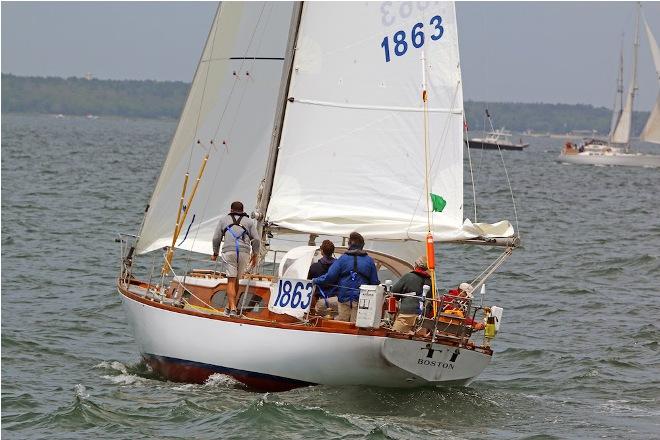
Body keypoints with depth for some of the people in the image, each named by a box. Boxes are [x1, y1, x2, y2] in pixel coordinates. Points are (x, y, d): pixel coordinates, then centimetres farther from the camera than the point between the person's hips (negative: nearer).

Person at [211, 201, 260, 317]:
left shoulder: (224, 220, 18)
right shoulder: (249, 221, 19)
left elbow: (216, 238, 15)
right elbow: (256, 240, 10)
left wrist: (215, 253, 28)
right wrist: (255, 255, 21)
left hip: (229, 251, -1)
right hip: (244, 252, 1)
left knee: (231, 280, -4)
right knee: (236, 279, 15)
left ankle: (232, 308, -18)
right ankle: (230, 306, 19)